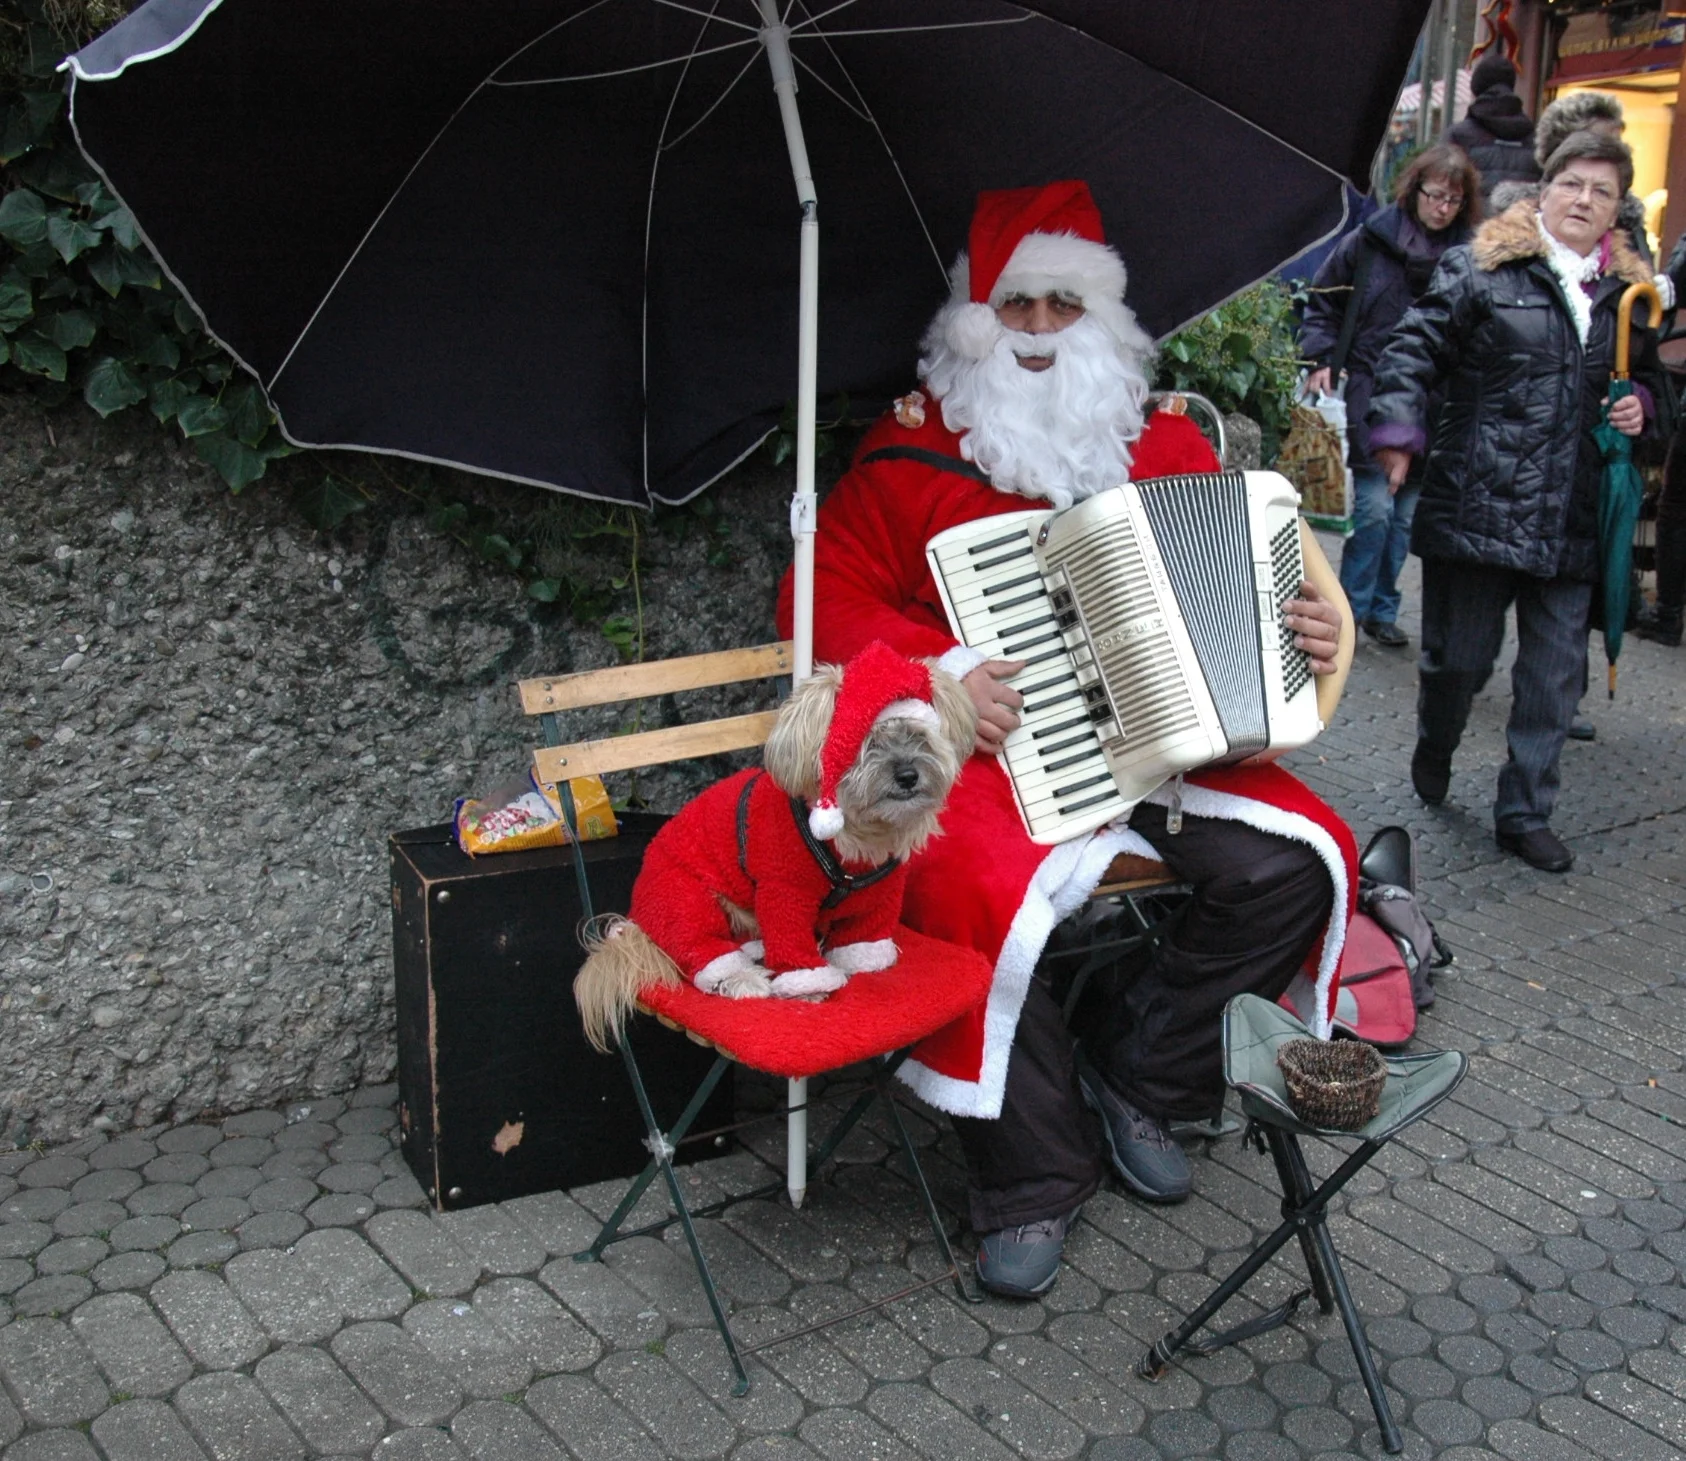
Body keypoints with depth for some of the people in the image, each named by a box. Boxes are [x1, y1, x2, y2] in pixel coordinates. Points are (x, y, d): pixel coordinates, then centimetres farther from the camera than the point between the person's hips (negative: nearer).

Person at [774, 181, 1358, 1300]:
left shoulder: (1165, 440, 12)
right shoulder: (917, 447, 1)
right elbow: (827, 593, -1)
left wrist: (1311, 631, -1)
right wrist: (938, 671, -15)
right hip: (998, 747, -4)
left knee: (1303, 860, -15)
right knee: (982, 897, -31)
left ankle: (1141, 1079, 5)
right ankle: (1033, 1183, -8)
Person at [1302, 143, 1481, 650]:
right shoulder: (1370, 241, -1)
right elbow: (1322, 300, 8)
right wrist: (1321, 360, -2)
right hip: (1370, 394, -2)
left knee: (1405, 513, 8)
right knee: (1375, 506, -9)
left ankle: (1382, 610, 21)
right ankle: (1350, 606, 6)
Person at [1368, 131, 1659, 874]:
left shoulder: (1629, 292, 13)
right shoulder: (1481, 269, -1)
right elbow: (1413, 350, -5)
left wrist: (1641, 409, 4)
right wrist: (1399, 433, -18)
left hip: (1573, 523, 4)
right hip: (1479, 504, -4)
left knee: (1556, 674, 6)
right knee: (1461, 655, 5)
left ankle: (1525, 813, 19)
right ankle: (1434, 747, 38)